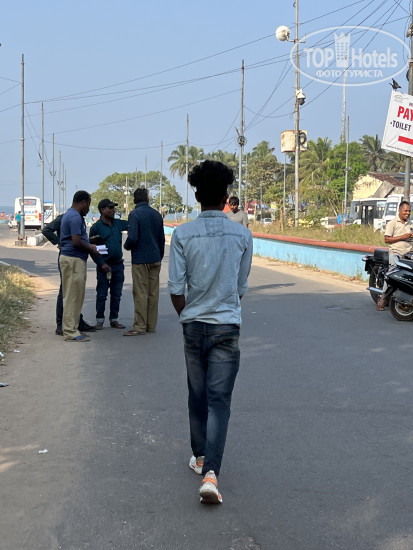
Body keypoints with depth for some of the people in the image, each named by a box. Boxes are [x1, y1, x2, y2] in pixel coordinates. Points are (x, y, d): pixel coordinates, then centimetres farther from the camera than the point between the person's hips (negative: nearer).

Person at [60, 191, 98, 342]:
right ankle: (70, 332, -4)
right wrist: (91, 250, -7)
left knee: (75, 296, 14)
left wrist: (89, 245, 19)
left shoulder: (69, 215, 17)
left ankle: (71, 328, 19)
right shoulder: (75, 217, -16)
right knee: (72, 296, -7)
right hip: (74, 260, -11)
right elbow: (76, 242, -22)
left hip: (72, 259, 11)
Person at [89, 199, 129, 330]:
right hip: (104, 266, -5)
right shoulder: (96, 227, -7)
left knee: (116, 295, 9)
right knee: (101, 295, 1)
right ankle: (100, 320, 10)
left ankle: (114, 319, 18)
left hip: (118, 265, 5)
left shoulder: (118, 223, 9)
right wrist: (101, 264, -13)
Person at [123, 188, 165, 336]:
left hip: (140, 260, -6)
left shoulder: (135, 214, -10)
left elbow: (133, 238, -19)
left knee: (140, 293, -3)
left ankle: (140, 326, -2)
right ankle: (151, 326, 13)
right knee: (153, 293, 8)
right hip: (155, 260, 6)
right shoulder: (157, 215, 10)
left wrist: (126, 246, 2)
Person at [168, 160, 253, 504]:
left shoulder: (183, 234, -7)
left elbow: (176, 289, -6)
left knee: (197, 396, 17)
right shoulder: (242, 235, -4)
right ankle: (210, 472, -10)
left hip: (194, 325, 1)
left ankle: (200, 457, 32)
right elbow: (242, 288, 4)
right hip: (227, 326, -1)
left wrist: (187, 317, 12)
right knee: (219, 400, 0)